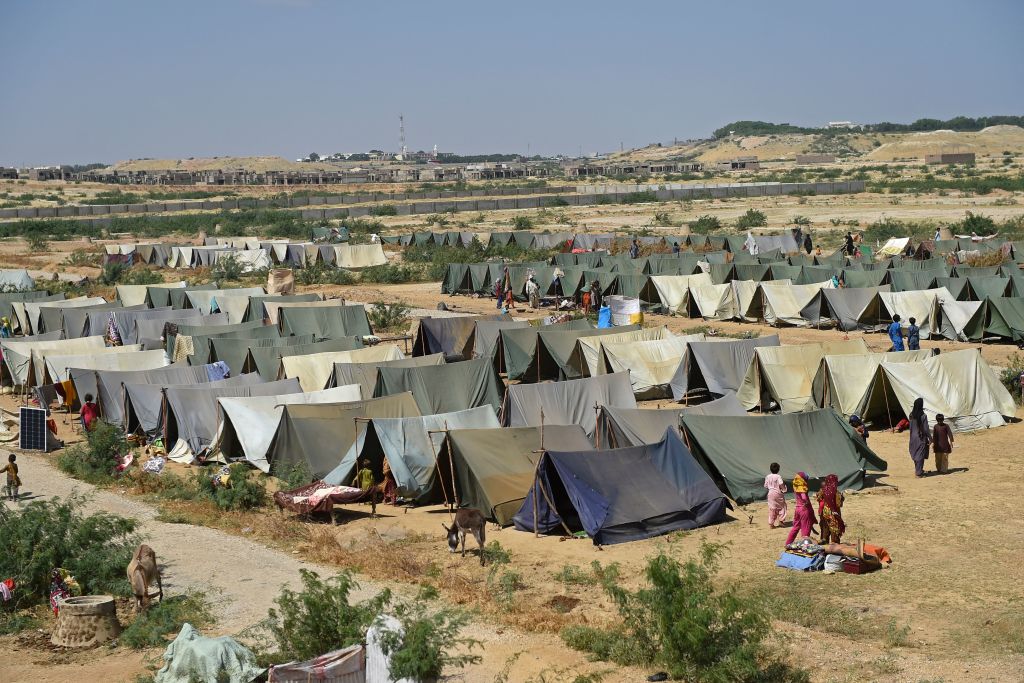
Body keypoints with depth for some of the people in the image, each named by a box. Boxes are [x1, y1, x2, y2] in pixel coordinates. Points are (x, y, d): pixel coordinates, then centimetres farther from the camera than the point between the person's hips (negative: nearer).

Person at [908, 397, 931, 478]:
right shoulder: (923, 416, -19)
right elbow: (926, 429, -16)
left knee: (915, 454, 19)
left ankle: (917, 470, 33)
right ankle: (919, 473, 6)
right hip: (921, 438, -6)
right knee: (920, 455, 3)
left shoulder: (911, 415, -4)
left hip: (913, 437, 6)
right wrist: (930, 438, -7)